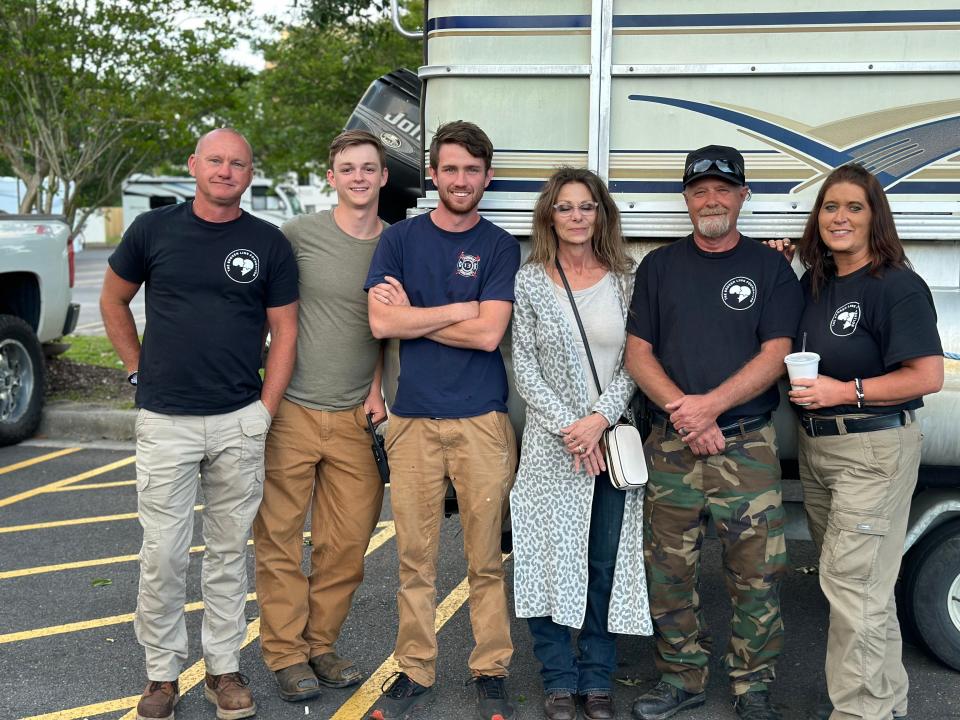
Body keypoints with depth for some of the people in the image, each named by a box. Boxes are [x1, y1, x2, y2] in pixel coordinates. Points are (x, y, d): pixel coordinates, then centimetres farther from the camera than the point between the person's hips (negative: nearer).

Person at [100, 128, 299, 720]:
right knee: (163, 555, 2)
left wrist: (265, 410, -3)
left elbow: (284, 331, 4)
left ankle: (225, 668, 22)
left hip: (240, 424, 1)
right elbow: (113, 301, 14)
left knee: (229, 553, 10)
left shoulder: (269, 244, 2)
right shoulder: (153, 230, 2)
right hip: (165, 421, 0)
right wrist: (139, 371, 7)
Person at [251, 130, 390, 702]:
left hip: (356, 418, 3)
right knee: (279, 537, 2)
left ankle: (321, 644, 22)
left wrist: (378, 388, 5)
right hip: (292, 412, -2)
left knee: (347, 542, 5)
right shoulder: (299, 234, -2)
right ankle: (286, 653, 15)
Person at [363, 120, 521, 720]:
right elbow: (381, 322, -5)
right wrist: (458, 310, -6)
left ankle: (491, 672, 18)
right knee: (416, 558, 6)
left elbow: (489, 334, -8)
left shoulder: (500, 247, 4)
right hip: (413, 418, 1)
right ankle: (416, 671, 19)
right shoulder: (400, 239, 8)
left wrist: (412, 316, -3)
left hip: (482, 421, -1)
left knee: (487, 558, 5)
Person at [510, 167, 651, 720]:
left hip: (613, 440, 1)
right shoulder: (530, 281, 1)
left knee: (607, 565, 7)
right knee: (552, 561, 2)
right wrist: (568, 428, -10)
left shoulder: (626, 280, 4)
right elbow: (525, 368, -1)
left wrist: (601, 418, -12)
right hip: (552, 443, -1)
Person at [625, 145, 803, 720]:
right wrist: (682, 412, -11)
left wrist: (709, 405, -16)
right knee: (668, 571, 6)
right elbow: (638, 353, 5)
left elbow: (775, 355, -4)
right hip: (671, 446, 2)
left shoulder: (771, 268, 5)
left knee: (757, 575, 1)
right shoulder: (659, 267, 11)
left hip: (748, 446, -2)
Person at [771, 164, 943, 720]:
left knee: (853, 583, -7)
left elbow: (928, 377, -18)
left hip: (875, 449, -8)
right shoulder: (813, 284, 9)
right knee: (863, 582, 17)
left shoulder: (898, 287, -13)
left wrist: (844, 391, -22)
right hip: (817, 446, 8)